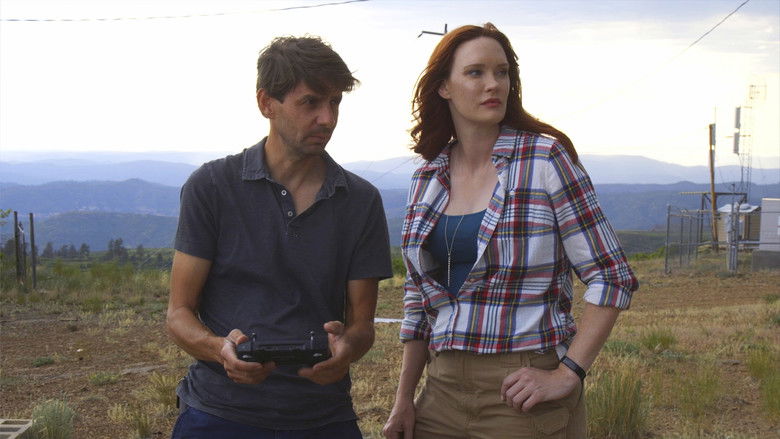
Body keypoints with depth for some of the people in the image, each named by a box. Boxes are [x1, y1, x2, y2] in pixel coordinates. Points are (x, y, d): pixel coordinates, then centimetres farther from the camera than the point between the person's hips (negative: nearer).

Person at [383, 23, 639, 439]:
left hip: (523, 396, -4)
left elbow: (613, 278, -9)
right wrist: (403, 399, 9)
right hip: (443, 387, 4)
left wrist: (566, 375, -15)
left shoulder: (545, 159, -7)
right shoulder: (427, 181, 7)